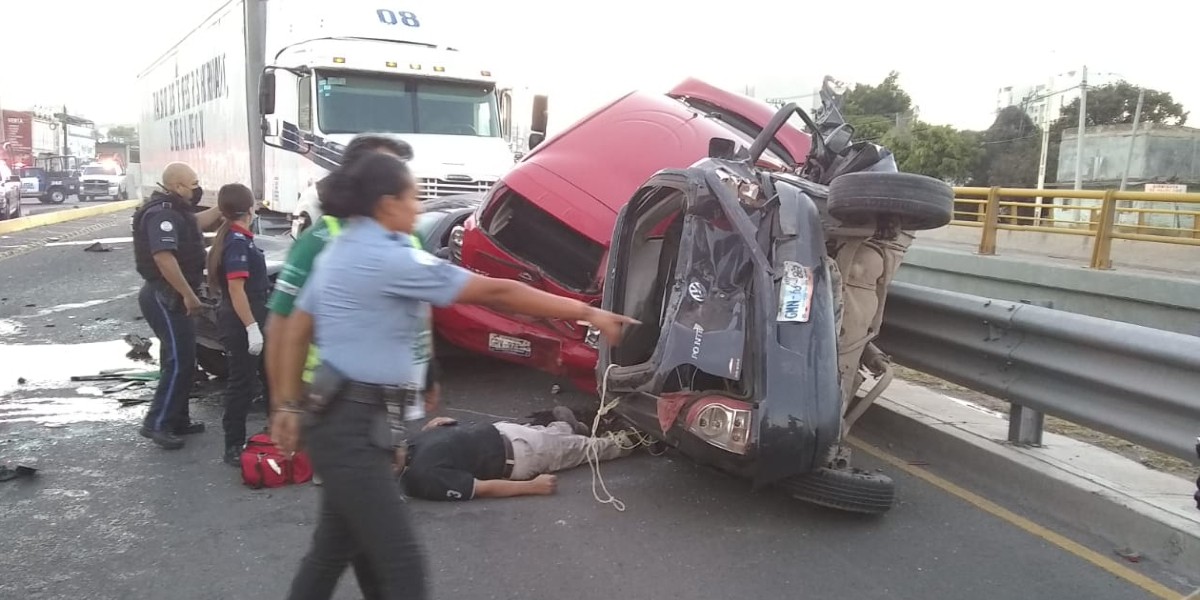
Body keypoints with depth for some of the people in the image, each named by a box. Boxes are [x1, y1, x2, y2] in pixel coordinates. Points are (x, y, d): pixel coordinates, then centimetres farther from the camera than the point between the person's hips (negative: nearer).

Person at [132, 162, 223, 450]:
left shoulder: (174, 210, 13)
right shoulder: (162, 214, -20)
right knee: (178, 363, -9)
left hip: (171, 297, 11)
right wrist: (188, 294, -29)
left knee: (182, 361, 15)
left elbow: (197, 221, 34)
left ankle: (178, 420, 23)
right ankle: (156, 423, -4)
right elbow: (164, 258, -30)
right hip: (165, 297, -11)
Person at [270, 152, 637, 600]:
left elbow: (296, 330, 16)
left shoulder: (340, 252, 11)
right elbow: (495, 293, -17)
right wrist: (588, 313, -11)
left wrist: (289, 404, 20)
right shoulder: (391, 259, -18)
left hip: (342, 416, 10)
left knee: (335, 547, 20)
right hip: (353, 426, -10)